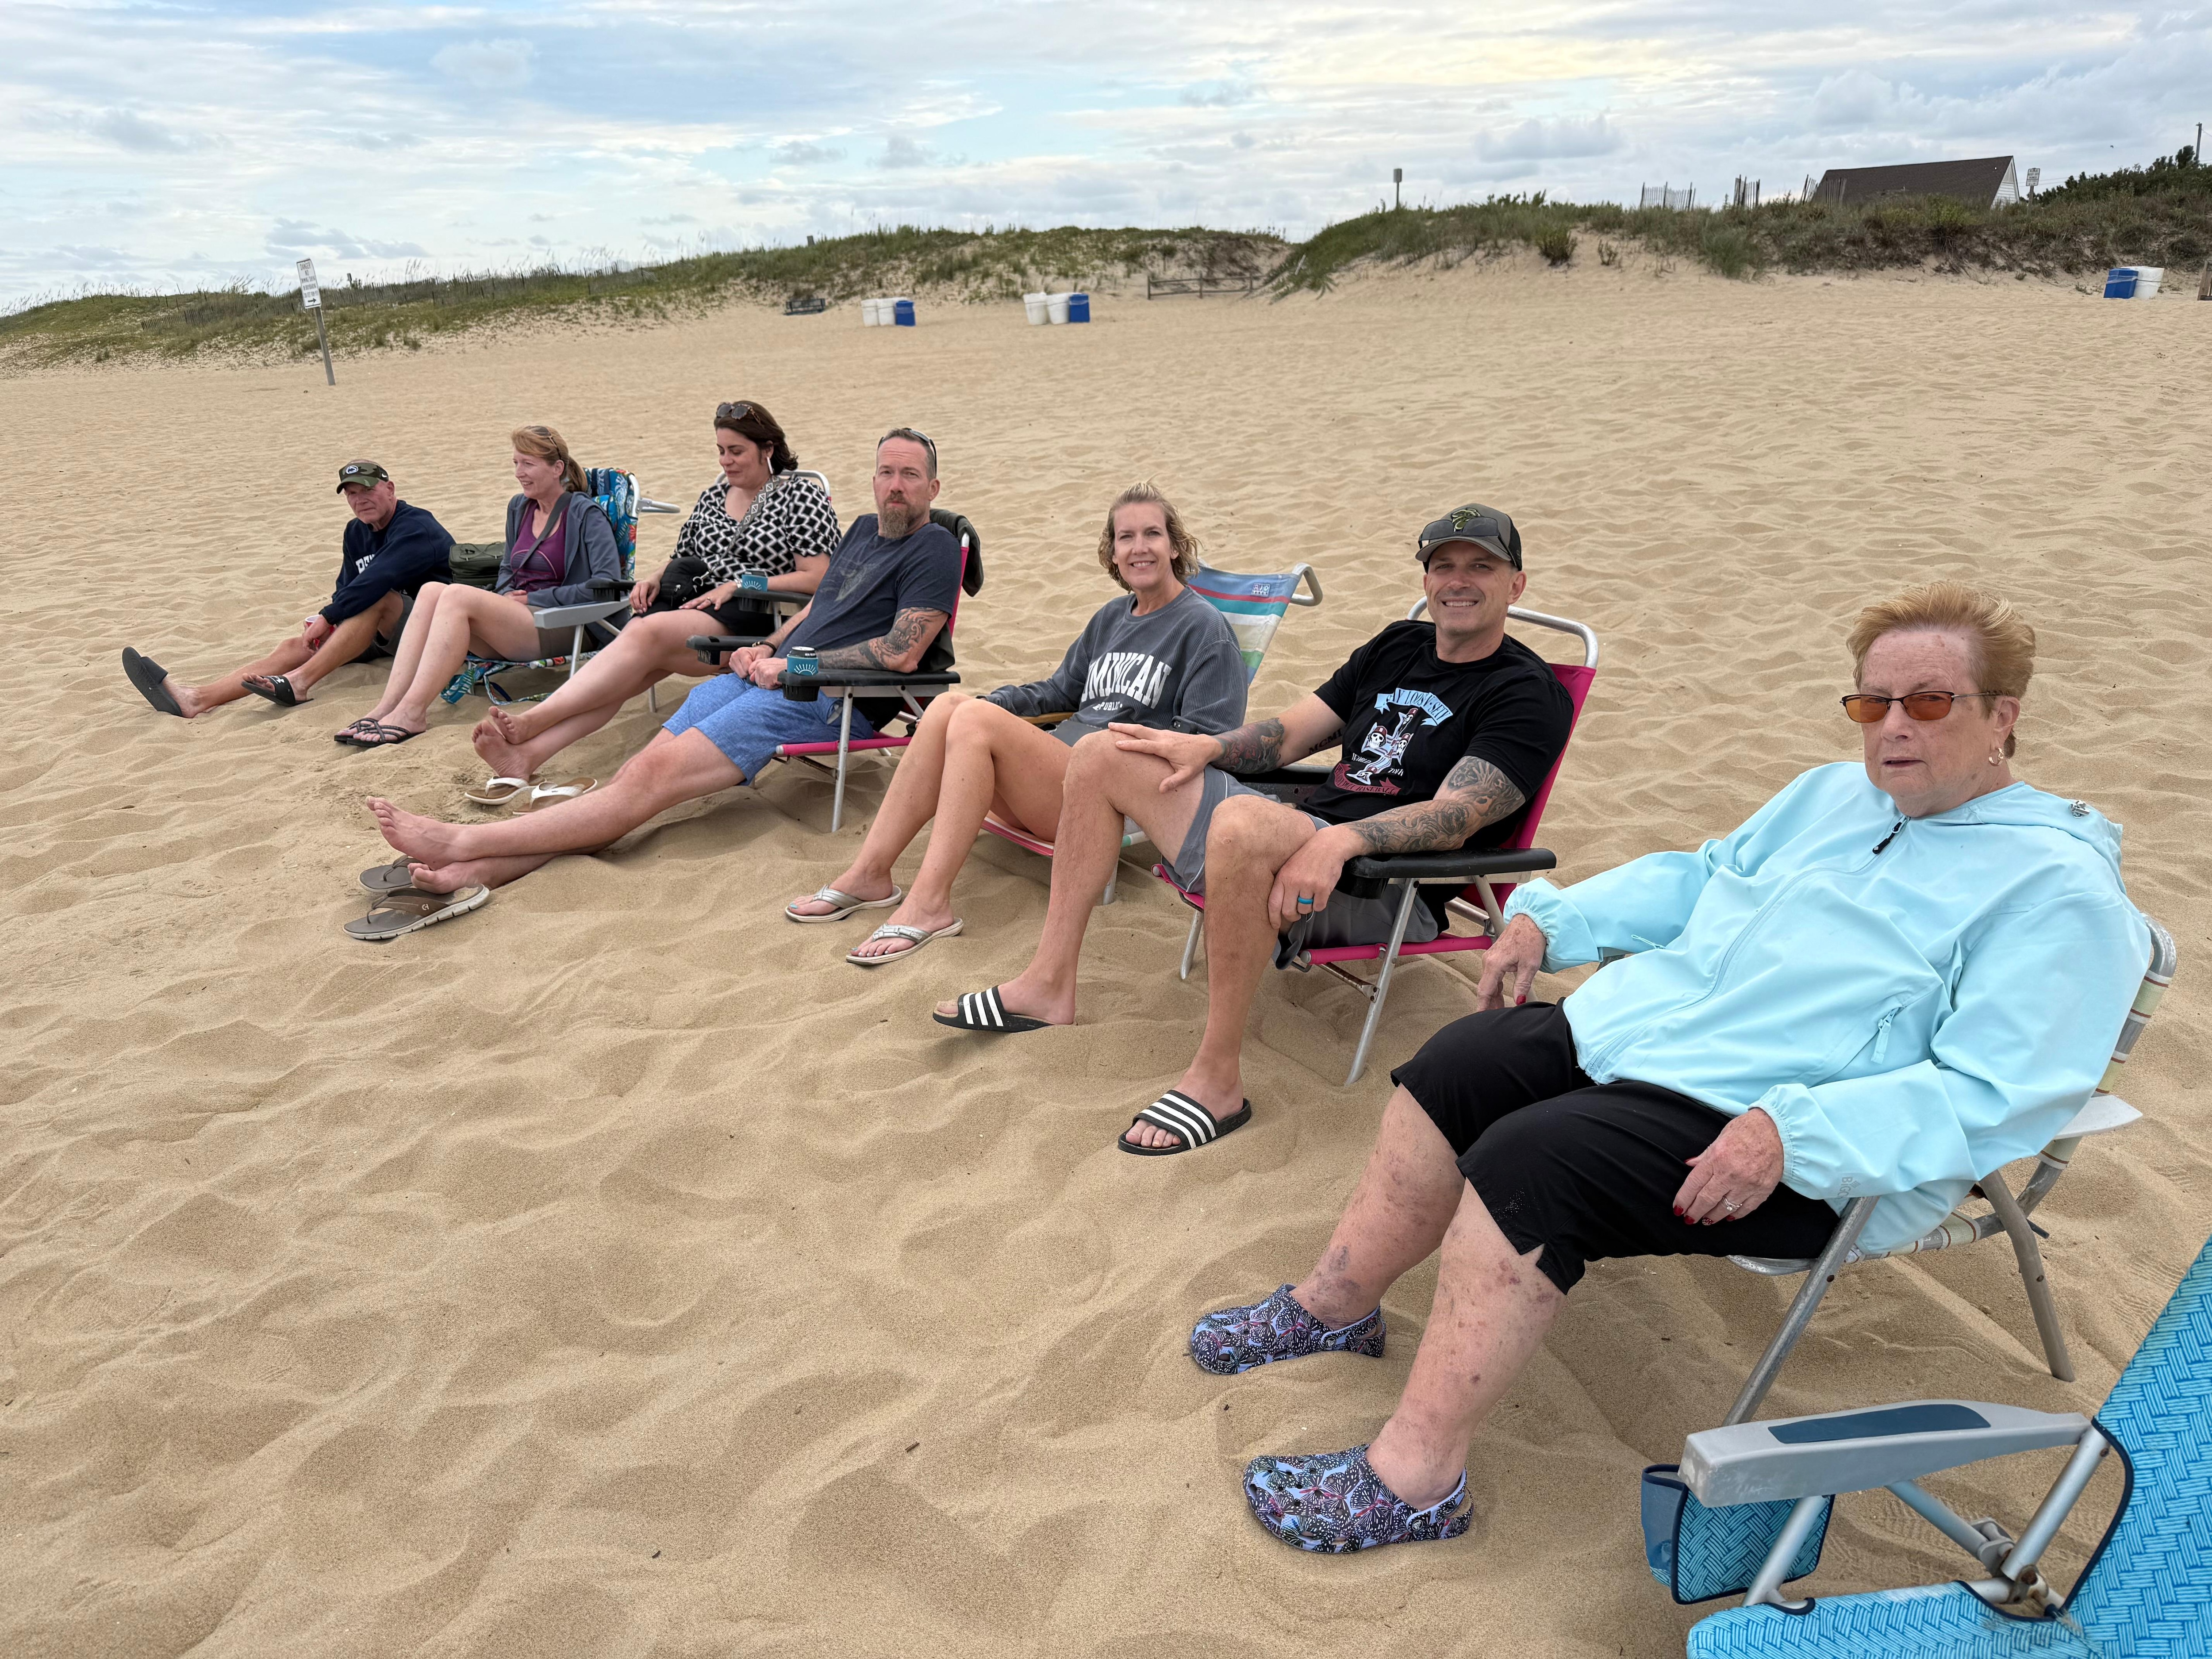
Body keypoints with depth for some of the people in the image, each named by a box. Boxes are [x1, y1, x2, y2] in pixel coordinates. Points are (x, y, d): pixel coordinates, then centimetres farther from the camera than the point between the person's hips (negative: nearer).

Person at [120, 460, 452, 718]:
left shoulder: (416, 528, -13)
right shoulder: (357, 533, 15)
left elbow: (376, 582, -26)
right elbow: (346, 588, 13)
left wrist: (328, 617, -22)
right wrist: (328, 619, -8)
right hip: (380, 632, 8)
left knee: (379, 598, -36)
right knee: (298, 646, -9)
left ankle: (300, 681, -45)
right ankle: (196, 699, -24)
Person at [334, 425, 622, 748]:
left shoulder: (586, 514, -3)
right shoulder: (519, 508, 19)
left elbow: (608, 583, -15)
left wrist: (535, 598, -12)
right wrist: (506, 597, 4)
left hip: (559, 628, -7)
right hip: (516, 621, 7)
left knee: (457, 595, -27)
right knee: (431, 591, -17)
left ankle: (412, 712, -31)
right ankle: (386, 707, -27)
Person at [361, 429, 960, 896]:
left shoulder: (933, 550, -2)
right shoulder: (863, 529, 24)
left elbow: (902, 654, -14)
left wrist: (793, 665, -10)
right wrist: (765, 650, 9)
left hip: (824, 698, -8)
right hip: (772, 673, 8)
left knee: (656, 774, -20)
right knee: (642, 766, -13)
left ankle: (464, 843, -22)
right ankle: (483, 867, -24)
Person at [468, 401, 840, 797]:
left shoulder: (801, 494, 2)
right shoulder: (714, 495, 21)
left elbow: (817, 578, -8)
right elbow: (685, 561, 30)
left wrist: (738, 585, -11)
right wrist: (657, 580, 6)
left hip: (754, 618, -6)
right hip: (694, 603, 6)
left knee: (648, 634, -32)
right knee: (630, 667, -25)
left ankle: (532, 721, -40)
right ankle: (528, 754, -41)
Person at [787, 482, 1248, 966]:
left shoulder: (1205, 628, 1)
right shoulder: (1112, 617, 23)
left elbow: (1206, 740, -6)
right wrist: (986, 703, 13)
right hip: (1057, 769, 7)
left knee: (977, 720, -26)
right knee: (948, 706, -15)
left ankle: (929, 904, -28)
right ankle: (870, 874, -16)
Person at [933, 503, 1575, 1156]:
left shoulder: (1528, 695, -4)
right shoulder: (1396, 647, 19)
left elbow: (1455, 818, -18)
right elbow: (1288, 734, 19)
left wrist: (1341, 839, -34)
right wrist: (1207, 746, -1)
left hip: (1388, 889, -8)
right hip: (1300, 844, 8)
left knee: (1243, 822, -41)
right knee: (1103, 755, 4)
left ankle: (1217, 1079, -27)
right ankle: (1050, 985, 2)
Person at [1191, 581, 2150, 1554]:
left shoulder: (2059, 889, -9)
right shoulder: (1834, 792, 17)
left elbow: (1991, 1095, -18)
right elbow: (1697, 876, 25)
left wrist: (1793, 1134, -30)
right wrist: (1550, 920, 12)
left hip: (1799, 1159, -8)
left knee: (1528, 1160, -27)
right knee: (1457, 1066, -3)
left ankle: (1414, 1478, -16)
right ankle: (1337, 1304, 13)